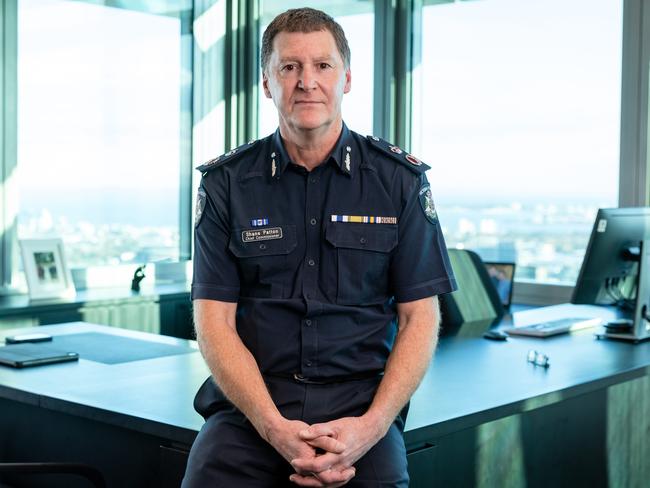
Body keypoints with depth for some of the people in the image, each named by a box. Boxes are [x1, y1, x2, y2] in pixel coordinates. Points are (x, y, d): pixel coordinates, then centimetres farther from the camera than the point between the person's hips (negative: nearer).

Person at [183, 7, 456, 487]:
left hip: (363, 402, 0)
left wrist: (371, 425, -12)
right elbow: (214, 321, 1)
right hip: (251, 404, 1)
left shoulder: (400, 179, 5)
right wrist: (275, 428, -14)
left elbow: (420, 318, 3)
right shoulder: (226, 182, 5)